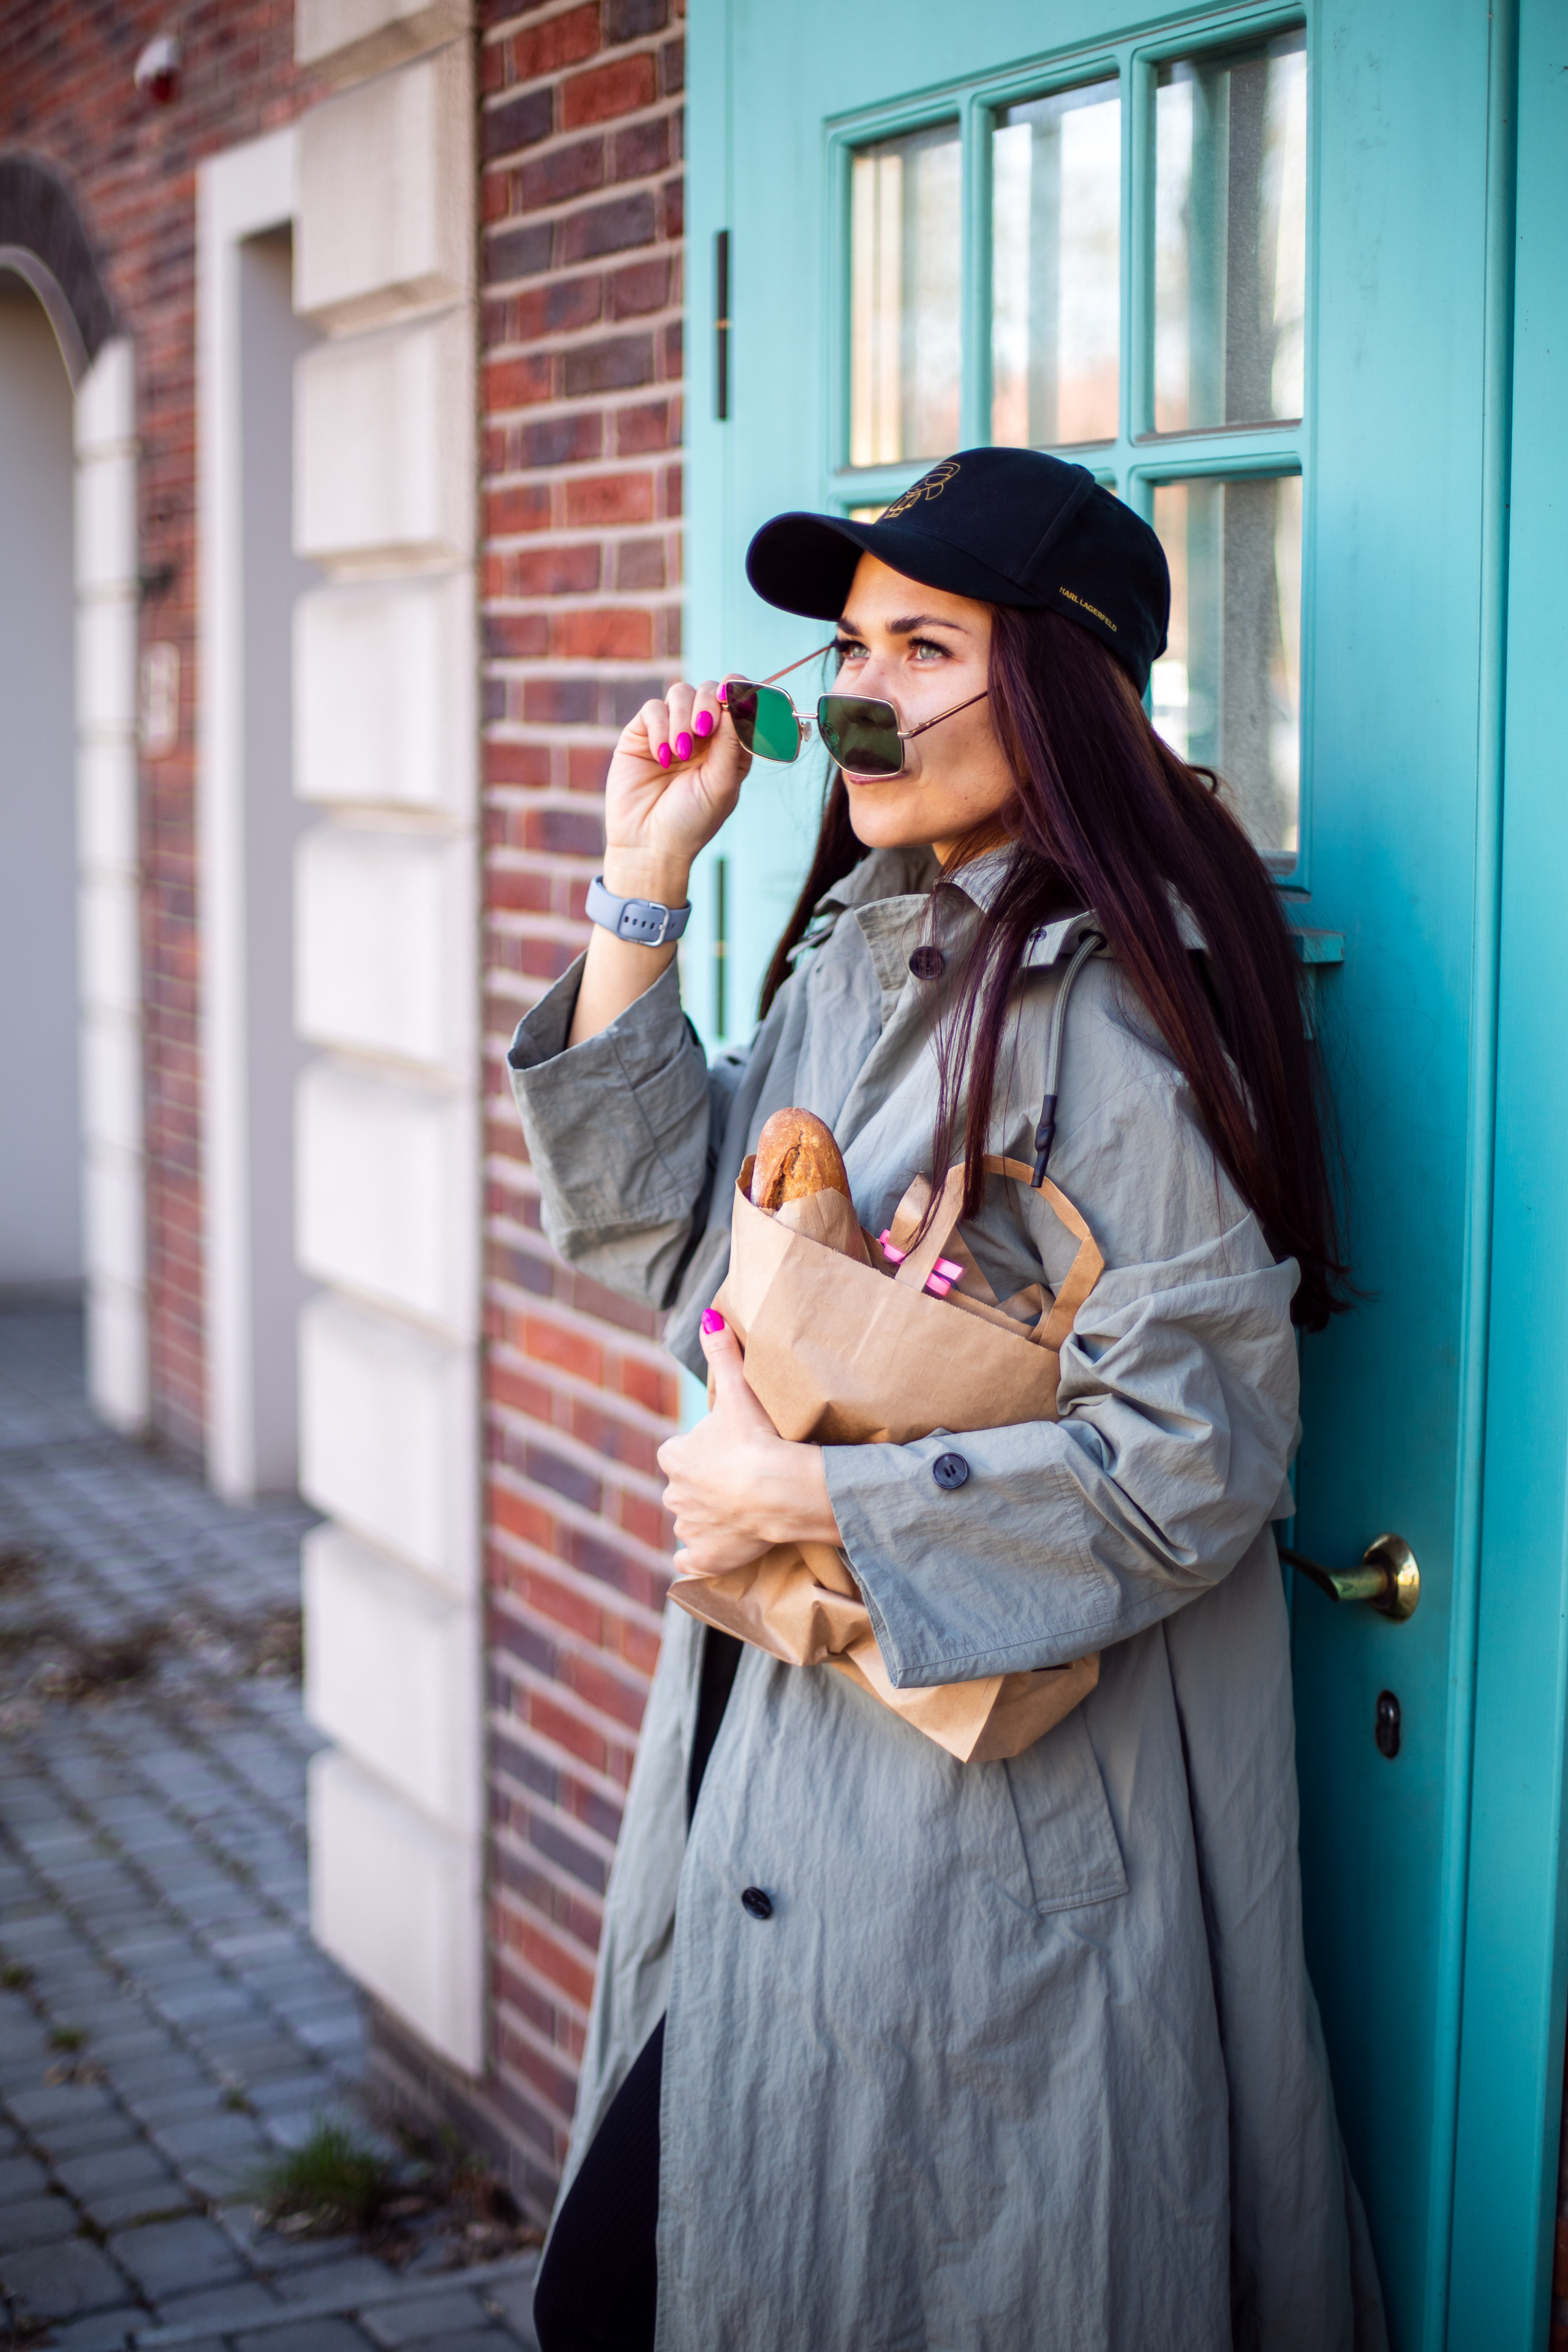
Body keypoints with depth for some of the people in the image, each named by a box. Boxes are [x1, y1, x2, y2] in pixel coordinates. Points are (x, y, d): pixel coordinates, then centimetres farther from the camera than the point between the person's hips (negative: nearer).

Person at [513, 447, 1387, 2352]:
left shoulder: (1120, 1013, -19)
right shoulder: (854, 946, 7)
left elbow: (1190, 1460, -22)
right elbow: (659, 1233, 6)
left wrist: (800, 1499, -17)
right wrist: (640, 895, 0)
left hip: (995, 1811, -8)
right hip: (770, 1748, 8)